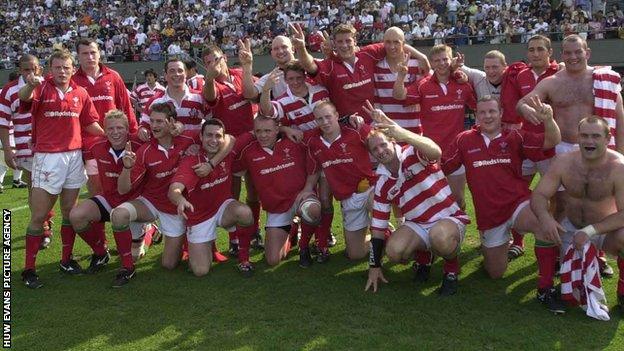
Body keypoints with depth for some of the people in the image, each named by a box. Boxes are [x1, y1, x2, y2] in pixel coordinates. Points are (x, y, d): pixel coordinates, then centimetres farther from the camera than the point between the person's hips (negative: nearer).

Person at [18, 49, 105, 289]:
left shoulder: (81, 93, 7)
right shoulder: (42, 89, -4)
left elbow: (90, 123, 15)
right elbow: (24, 99, -26)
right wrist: (29, 86, -47)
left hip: (74, 156, 4)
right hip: (47, 158, -4)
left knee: (70, 212, 12)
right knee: (39, 216, -2)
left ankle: (67, 260, 25)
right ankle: (29, 269, 7)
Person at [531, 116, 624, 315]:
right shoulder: (564, 162, -13)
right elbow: (539, 195, -14)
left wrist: (590, 231, -34)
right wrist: (544, 216, -36)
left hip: (606, 230, -2)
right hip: (570, 228, 3)